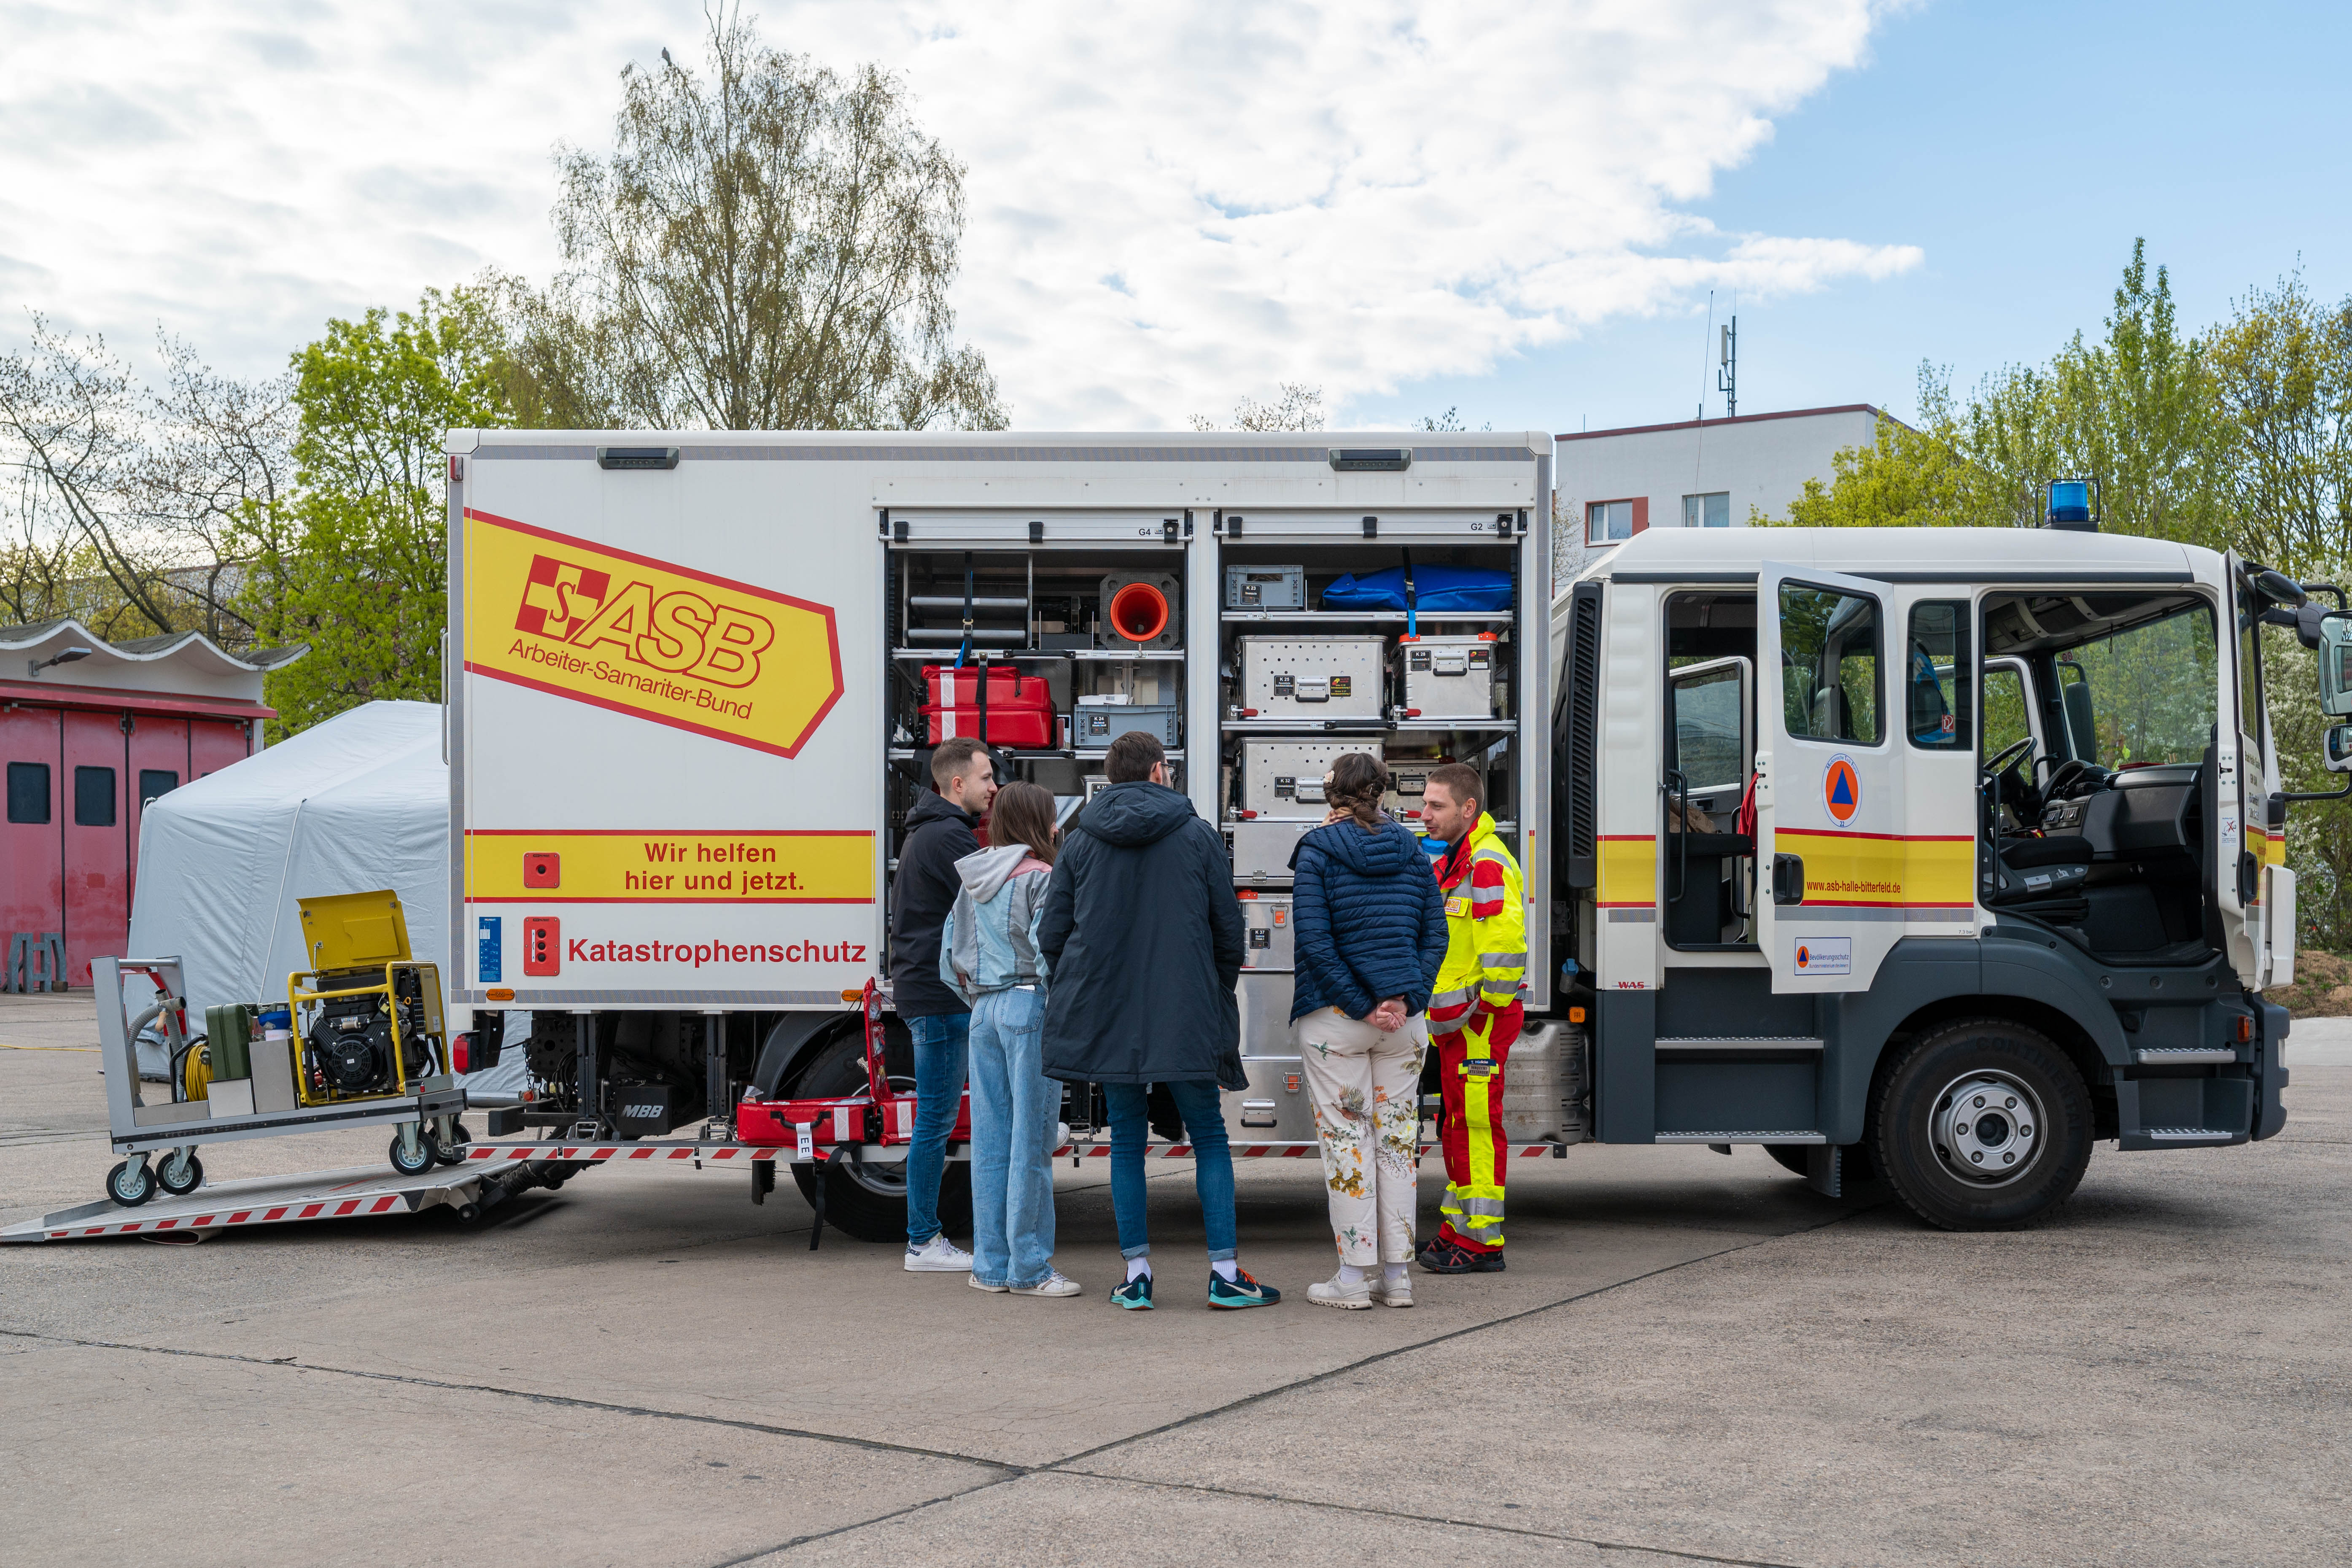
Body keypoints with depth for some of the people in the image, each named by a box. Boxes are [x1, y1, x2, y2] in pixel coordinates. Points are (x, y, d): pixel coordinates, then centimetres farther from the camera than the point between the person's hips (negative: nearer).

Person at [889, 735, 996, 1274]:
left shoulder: (926, 833, 20)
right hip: (940, 995, -11)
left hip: (924, 990, 11)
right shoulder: (948, 836, -14)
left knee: (935, 1118, 13)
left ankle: (926, 1236, 19)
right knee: (936, 1118, -4)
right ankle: (924, 1243, 3)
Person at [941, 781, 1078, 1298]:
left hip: (985, 1011, 7)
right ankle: (1029, 1268, 2)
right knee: (1031, 1142, -2)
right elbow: (1048, 949, -18)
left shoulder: (972, 881, 13)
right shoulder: (1039, 878, -8)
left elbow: (950, 955, 16)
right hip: (1030, 1008, -7)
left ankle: (990, 1264, 15)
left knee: (989, 1140, 10)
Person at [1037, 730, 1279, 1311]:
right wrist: (1217, 996, 18)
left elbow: (1052, 936, 5)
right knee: (1209, 1138, 8)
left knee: (1127, 1139, 11)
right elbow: (1229, 931, 3)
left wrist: (1074, 996, 20)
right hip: (1186, 1019, -2)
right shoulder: (1199, 837, 0)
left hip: (1105, 1018, 2)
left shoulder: (1079, 843, 4)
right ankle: (1224, 1272, 4)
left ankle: (1137, 1273, 10)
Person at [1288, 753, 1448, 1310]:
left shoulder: (1318, 850, -5)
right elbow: (1435, 935, 3)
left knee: (1346, 1137, 2)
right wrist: (1405, 1000, -5)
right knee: (1398, 1136, 9)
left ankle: (1355, 1275, 4)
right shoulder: (1411, 851, 8)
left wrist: (1361, 1006, -12)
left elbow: (1313, 938, -15)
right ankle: (1397, 1274, 13)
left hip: (1335, 1016, -4)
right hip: (1404, 1017, 4)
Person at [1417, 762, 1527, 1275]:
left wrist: (1488, 1007, -19)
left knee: (1476, 1124, -7)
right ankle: (1459, 1228, 26)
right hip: (1456, 1021, 10)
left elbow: (1505, 942, -25)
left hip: (1480, 1020, -10)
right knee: (1459, 1123, 16)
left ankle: (1482, 1241, -1)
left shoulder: (1488, 863, -16)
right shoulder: (1452, 862, 17)